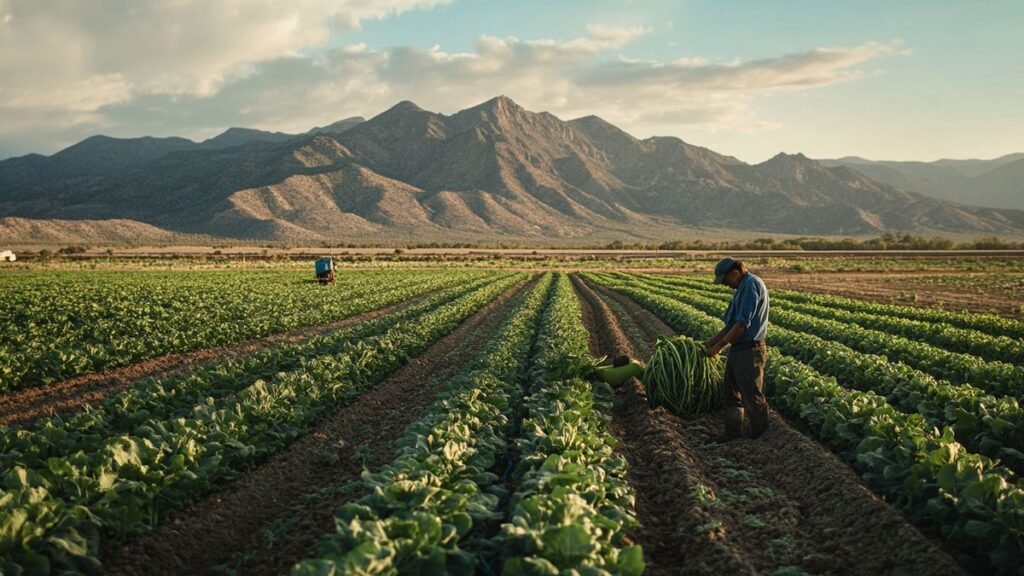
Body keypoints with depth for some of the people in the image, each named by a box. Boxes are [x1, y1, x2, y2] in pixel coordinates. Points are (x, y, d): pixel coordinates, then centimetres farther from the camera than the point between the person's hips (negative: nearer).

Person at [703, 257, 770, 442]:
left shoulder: (751, 285, -16)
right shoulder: (743, 287, 15)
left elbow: (742, 323, -21)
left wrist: (719, 346, -15)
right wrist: (712, 340, 14)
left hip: (749, 351, -10)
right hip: (738, 349, 10)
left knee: (752, 396, 2)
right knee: (732, 392, 15)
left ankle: (761, 436, 16)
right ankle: (733, 432, 25)